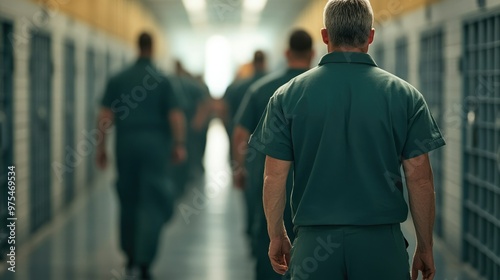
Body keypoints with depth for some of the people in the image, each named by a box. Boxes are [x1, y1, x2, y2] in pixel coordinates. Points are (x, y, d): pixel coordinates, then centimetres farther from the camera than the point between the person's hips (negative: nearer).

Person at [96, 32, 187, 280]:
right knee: (152, 204, -3)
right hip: (155, 145, -2)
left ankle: (131, 256, 26)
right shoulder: (162, 80, -2)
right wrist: (179, 145, 2)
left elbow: (105, 115, 0)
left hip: (126, 144, 2)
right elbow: (176, 116, -7)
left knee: (128, 201, 15)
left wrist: (101, 147, 5)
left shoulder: (117, 80, 3)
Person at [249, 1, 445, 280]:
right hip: (382, 245, 0)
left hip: (314, 244, 1)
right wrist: (425, 246, 8)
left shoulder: (288, 96, -1)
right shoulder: (404, 95, -2)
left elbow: (274, 178, -1)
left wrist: (277, 237, 13)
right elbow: (420, 179, -3)